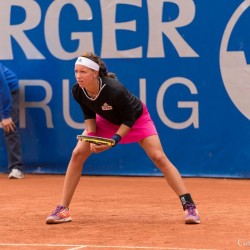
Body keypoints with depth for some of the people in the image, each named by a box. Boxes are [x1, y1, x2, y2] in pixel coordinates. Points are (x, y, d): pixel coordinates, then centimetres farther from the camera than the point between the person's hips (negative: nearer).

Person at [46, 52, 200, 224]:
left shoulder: (115, 90, -41)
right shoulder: (78, 92, -25)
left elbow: (129, 119, -27)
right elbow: (89, 114, -6)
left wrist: (114, 140, -35)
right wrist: (91, 136, -20)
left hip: (137, 118, -5)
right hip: (106, 120, 5)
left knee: (159, 157, -16)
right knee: (78, 154, -9)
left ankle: (189, 206, -12)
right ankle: (63, 210, -2)